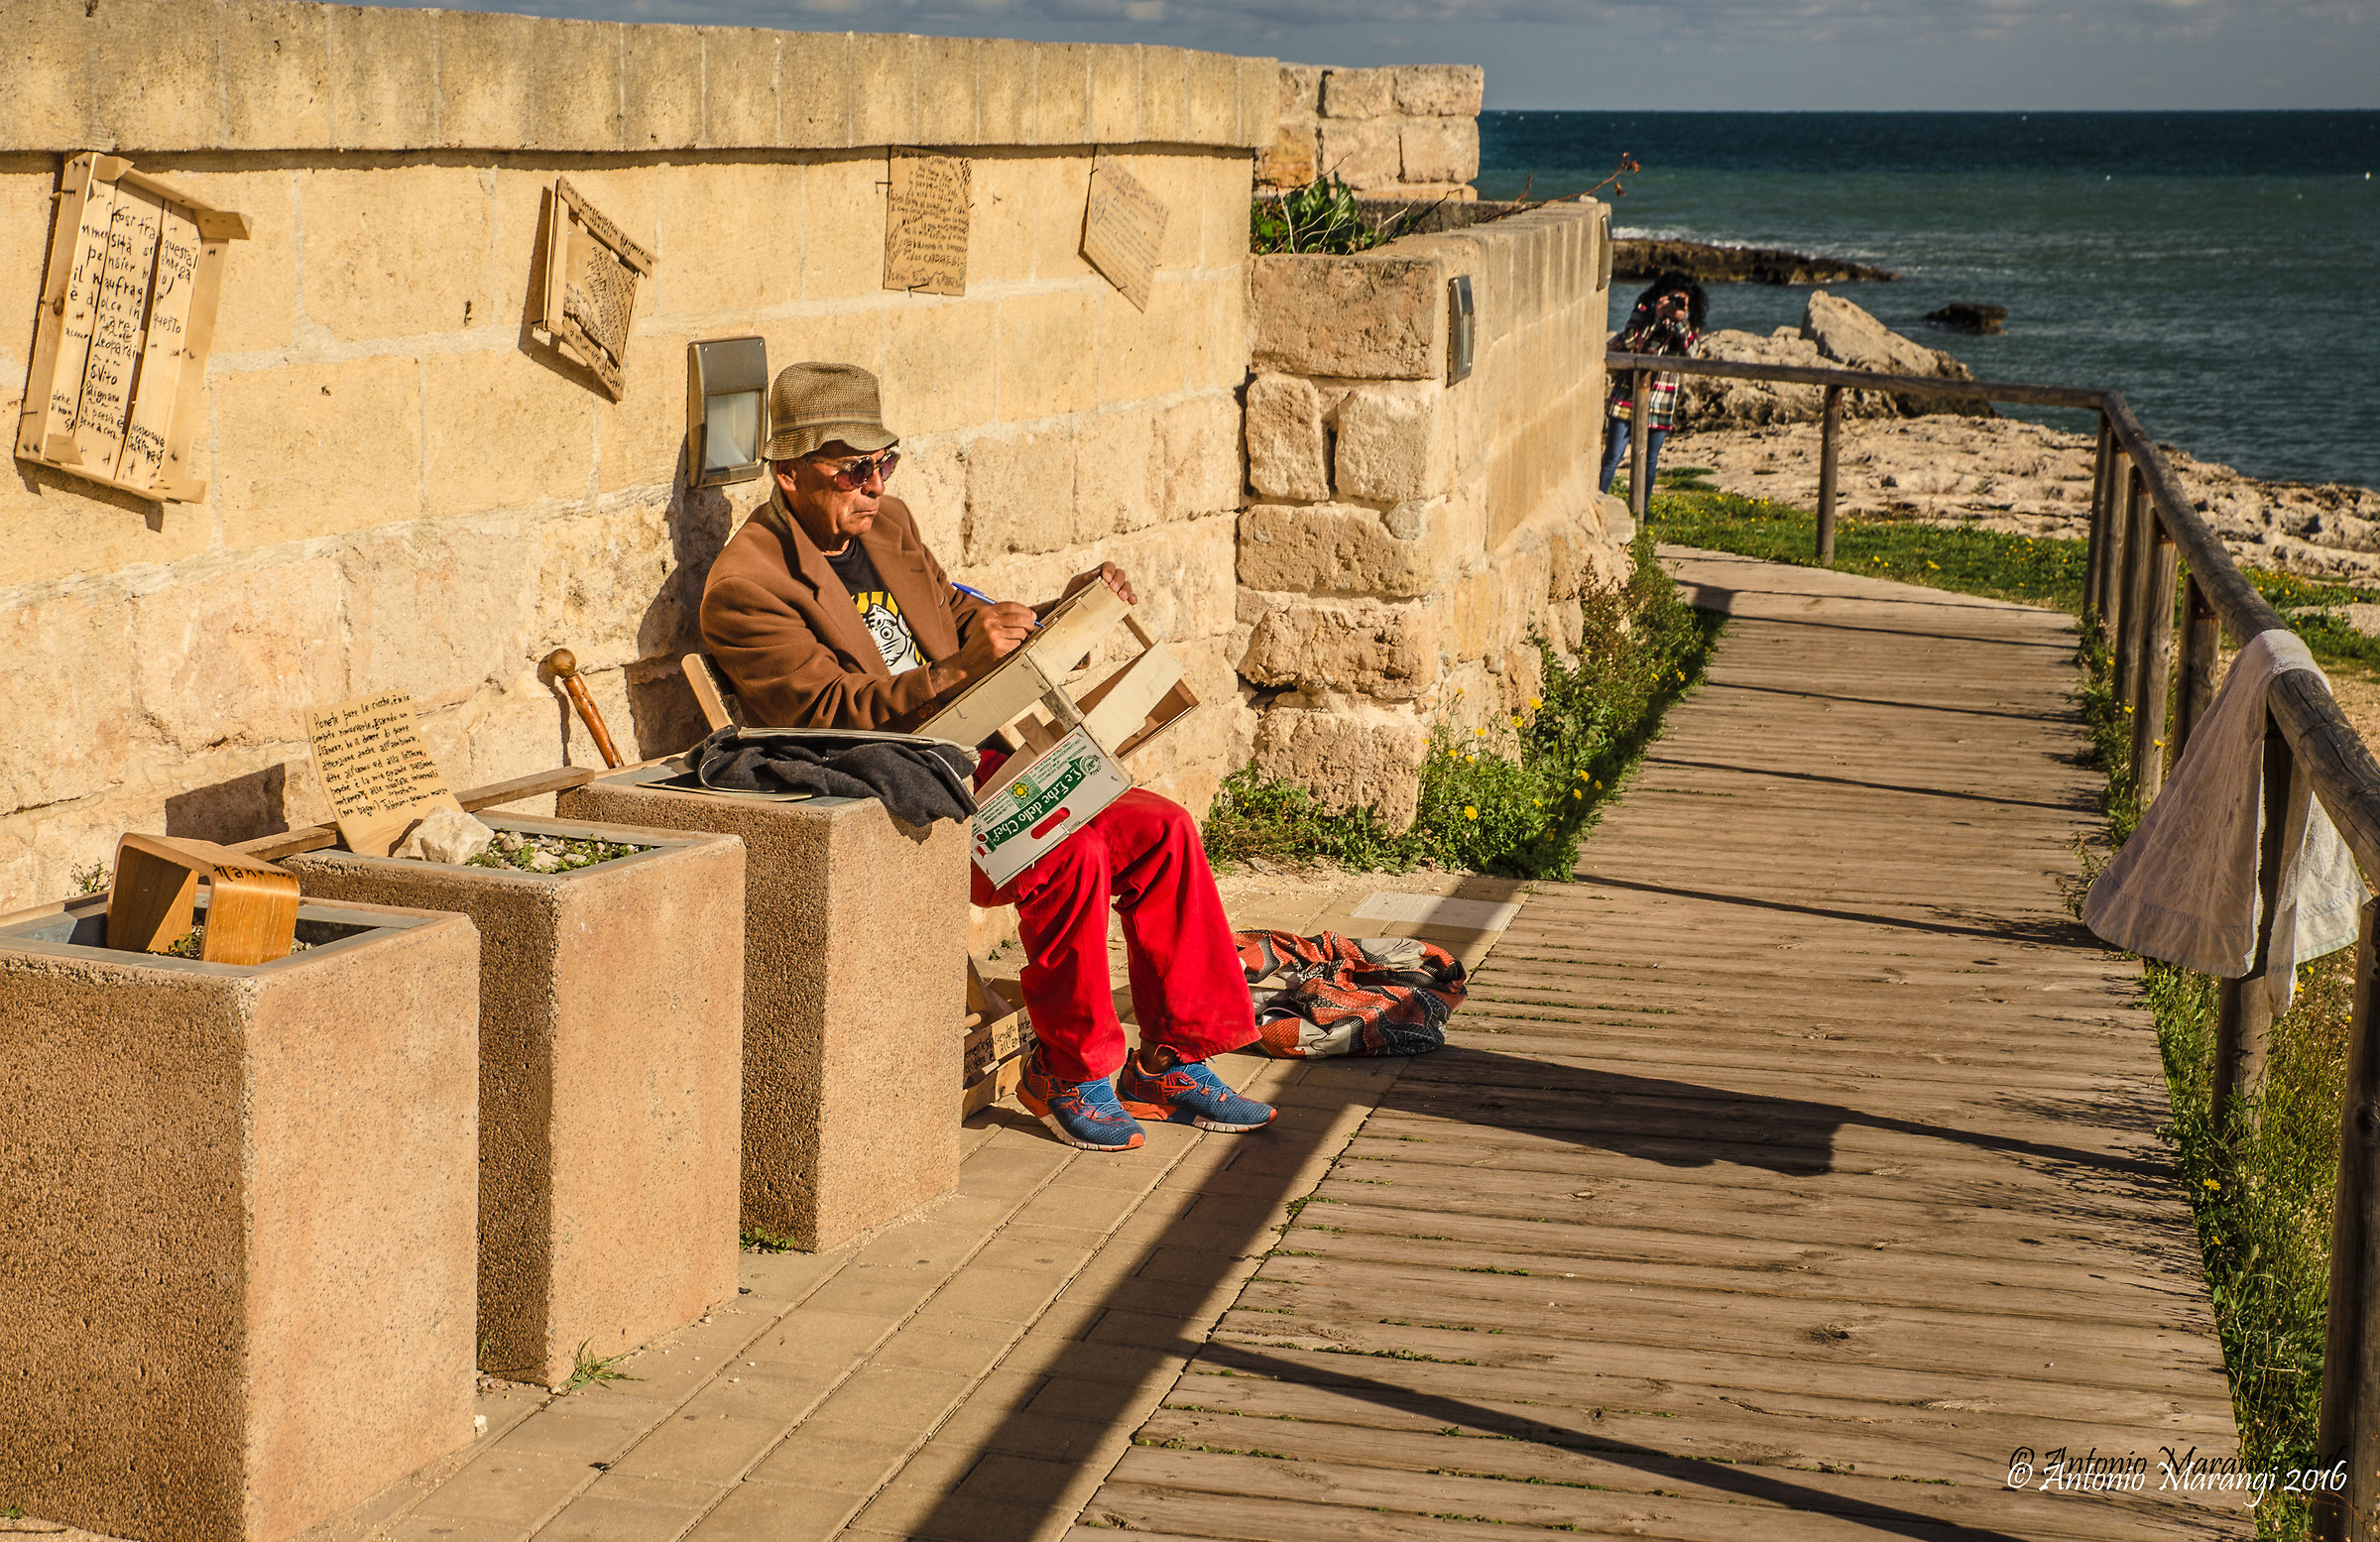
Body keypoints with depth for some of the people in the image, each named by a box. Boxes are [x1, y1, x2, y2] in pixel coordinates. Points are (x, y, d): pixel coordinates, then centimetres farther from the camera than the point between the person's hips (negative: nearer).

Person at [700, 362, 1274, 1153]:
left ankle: (1174, 1063, 4)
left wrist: (1069, 608, 7)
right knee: (1070, 856, -28)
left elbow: (957, 619, 24)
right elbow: (842, 717, -21)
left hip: (972, 763, 8)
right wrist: (965, 664, -32)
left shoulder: (886, 524, 13)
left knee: (1162, 829, -6)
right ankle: (1068, 1071, -8)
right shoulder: (745, 588, -13)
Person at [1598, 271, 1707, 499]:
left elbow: (1690, 351, -12)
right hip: (1628, 397, -2)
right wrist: (1656, 318, -16)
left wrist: (1680, 322, -22)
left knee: (1649, 462, 6)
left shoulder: (1688, 327, 7)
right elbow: (1628, 342, -12)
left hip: (1659, 405, 2)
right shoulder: (1643, 314, 3)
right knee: (1612, 457, -6)